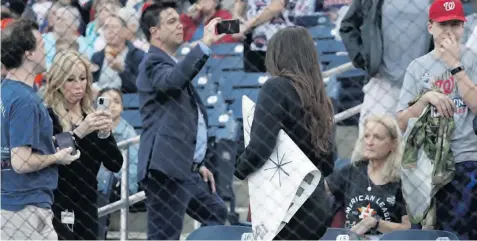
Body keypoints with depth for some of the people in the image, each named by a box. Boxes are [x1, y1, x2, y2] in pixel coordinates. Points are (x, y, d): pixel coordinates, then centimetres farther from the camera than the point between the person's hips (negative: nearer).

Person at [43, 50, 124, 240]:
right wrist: (78, 133, -27)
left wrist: (106, 133, -11)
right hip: (57, 210, -6)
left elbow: (115, 164, 5)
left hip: (86, 208, 6)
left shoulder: (93, 117, 12)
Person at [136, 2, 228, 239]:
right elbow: (173, 80, -34)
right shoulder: (154, 63, -8)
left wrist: (198, 164, 24)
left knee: (218, 217, 22)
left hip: (185, 169, 11)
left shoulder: (171, 63, 22)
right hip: (165, 169, -11)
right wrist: (205, 44, -33)